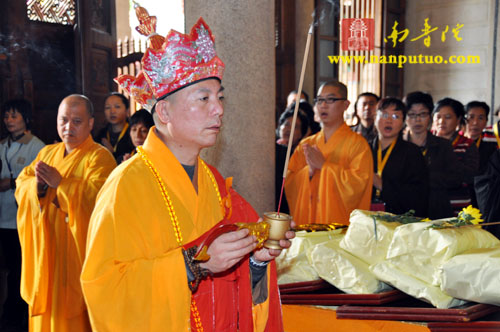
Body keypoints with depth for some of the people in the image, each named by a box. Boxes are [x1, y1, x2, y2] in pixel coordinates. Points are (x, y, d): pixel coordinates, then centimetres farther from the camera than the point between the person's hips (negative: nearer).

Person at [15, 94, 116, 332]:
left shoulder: (99, 157, -8)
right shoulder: (47, 153, 14)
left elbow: (98, 196, -22)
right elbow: (20, 187, 9)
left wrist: (60, 183, -24)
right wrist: (37, 184, -12)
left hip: (77, 250, -6)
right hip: (44, 250, 6)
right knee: (46, 310, 14)